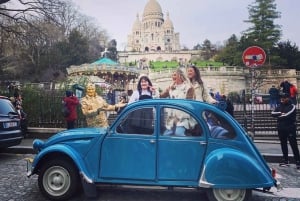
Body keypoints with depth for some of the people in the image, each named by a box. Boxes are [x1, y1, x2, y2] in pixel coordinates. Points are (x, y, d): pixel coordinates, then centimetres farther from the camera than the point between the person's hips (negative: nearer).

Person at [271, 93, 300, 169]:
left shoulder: (292, 106, -7)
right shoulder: (279, 107, 10)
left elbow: (287, 115, -19)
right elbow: (272, 113, -1)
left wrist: (279, 116, -3)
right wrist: (280, 113, -17)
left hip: (290, 128, -6)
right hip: (281, 129, 6)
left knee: (294, 145, -5)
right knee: (283, 145, 12)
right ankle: (286, 160, 22)